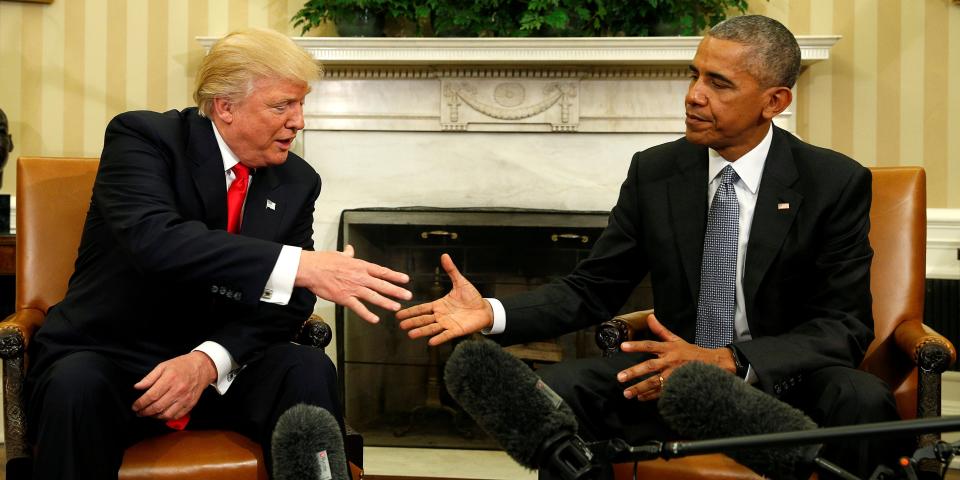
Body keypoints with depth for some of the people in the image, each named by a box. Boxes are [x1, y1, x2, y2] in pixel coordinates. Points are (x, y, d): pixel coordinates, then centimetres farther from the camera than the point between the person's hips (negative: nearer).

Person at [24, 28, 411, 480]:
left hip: (220, 368, 3)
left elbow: (285, 302, -2)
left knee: (308, 370, -25)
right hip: (108, 357, -3)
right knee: (76, 385, -35)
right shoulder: (143, 137, -11)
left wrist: (209, 360, -22)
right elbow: (155, 239, -30)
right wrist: (300, 265, -39)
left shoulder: (297, 182, 4)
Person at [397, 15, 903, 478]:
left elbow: (846, 326, -11)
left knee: (863, 401, -33)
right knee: (557, 390, -24)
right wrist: (493, 313, -12)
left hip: (783, 382, -2)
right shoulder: (653, 172, 2)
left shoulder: (836, 183, -7)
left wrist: (728, 361, -27)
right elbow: (593, 287, 7)